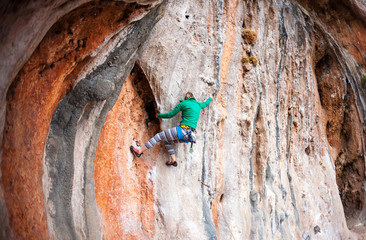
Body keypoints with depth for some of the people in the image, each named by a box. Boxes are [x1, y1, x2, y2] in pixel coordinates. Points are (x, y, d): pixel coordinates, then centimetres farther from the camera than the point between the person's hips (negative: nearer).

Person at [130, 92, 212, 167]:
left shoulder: (183, 103, 3)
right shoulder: (198, 105, 19)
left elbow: (170, 115, 8)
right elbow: (205, 103, 42)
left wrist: (159, 115, 23)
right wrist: (210, 98, 64)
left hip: (183, 130, -7)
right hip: (189, 135, 7)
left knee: (158, 136, 0)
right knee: (166, 140, 22)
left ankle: (139, 152, -4)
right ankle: (173, 160, 10)